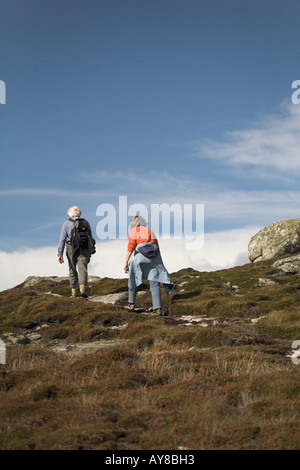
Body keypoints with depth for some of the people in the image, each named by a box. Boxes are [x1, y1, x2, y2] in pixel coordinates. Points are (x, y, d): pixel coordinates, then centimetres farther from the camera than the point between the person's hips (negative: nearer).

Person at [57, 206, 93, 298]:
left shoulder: (67, 223, 5)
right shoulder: (86, 223, 13)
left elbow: (62, 239, -3)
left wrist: (60, 254, -7)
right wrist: (89, 254, 22)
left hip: (71, 249, -1)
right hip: (84, 249, 1)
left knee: (73, 270, 13)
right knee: (83, 270, -6)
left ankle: (74, 291, 13)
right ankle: (82, 289, -27)